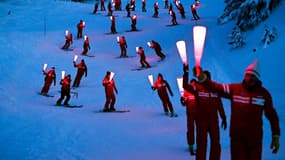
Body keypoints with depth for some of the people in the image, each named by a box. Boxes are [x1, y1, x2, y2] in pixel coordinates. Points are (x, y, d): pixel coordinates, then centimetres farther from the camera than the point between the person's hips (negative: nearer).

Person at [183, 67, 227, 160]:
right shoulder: (197, 88, -4)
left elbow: (219, 105, 9)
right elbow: (185, 86, -21)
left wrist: (223, 118, 7)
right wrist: (186, 73, -31)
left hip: (214, 120, 3)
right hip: (201, 120, -3)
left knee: (215, 143, 7)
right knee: (201, 143, 4)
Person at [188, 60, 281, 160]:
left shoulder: (264, 93, -2)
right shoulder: (234, 89, -3)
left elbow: (272, 115, 4)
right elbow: (216, 87, -15)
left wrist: (276, 136, 1)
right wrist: (202, 78, -33)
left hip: (255, 138, 1)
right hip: (237, 137, 0)